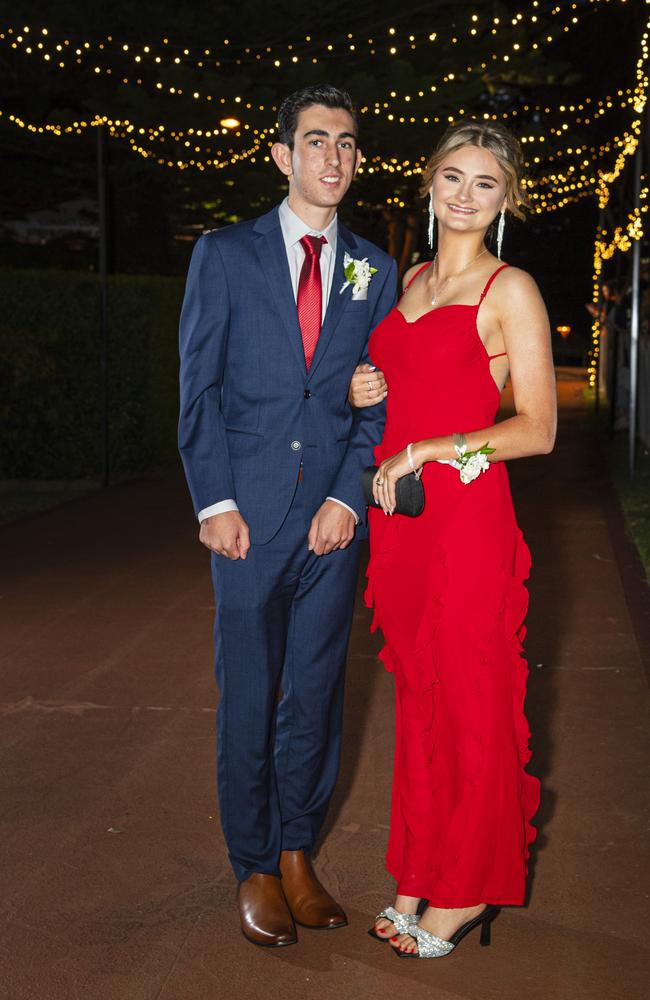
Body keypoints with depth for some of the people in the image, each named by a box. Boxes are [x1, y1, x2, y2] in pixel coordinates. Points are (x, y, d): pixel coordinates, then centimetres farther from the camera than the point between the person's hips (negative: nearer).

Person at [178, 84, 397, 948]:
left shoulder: (374, 271, 10)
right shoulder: (225, 255, 3)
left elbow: (380, 396, 7)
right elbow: (198, 387, 0)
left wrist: (350, 495, -6)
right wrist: (215, 502, -8)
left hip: (335, 517, 2)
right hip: (250, 513, -2)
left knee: (316, 695, 10)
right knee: (248, 698, 5)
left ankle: (297, 853, 25)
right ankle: (254, 868, 20)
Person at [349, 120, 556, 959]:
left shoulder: (510, 290, -5)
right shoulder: (412, 280, 15)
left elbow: (537, 427, -10)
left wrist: (424, 451, -16)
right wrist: (366, 393, 5)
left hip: (466, 512, -6)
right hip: (397, 512, 6)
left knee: (469, 699, 2)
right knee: (418, 692, 12)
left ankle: (466, 892, 18)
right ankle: (419, 875, 25)